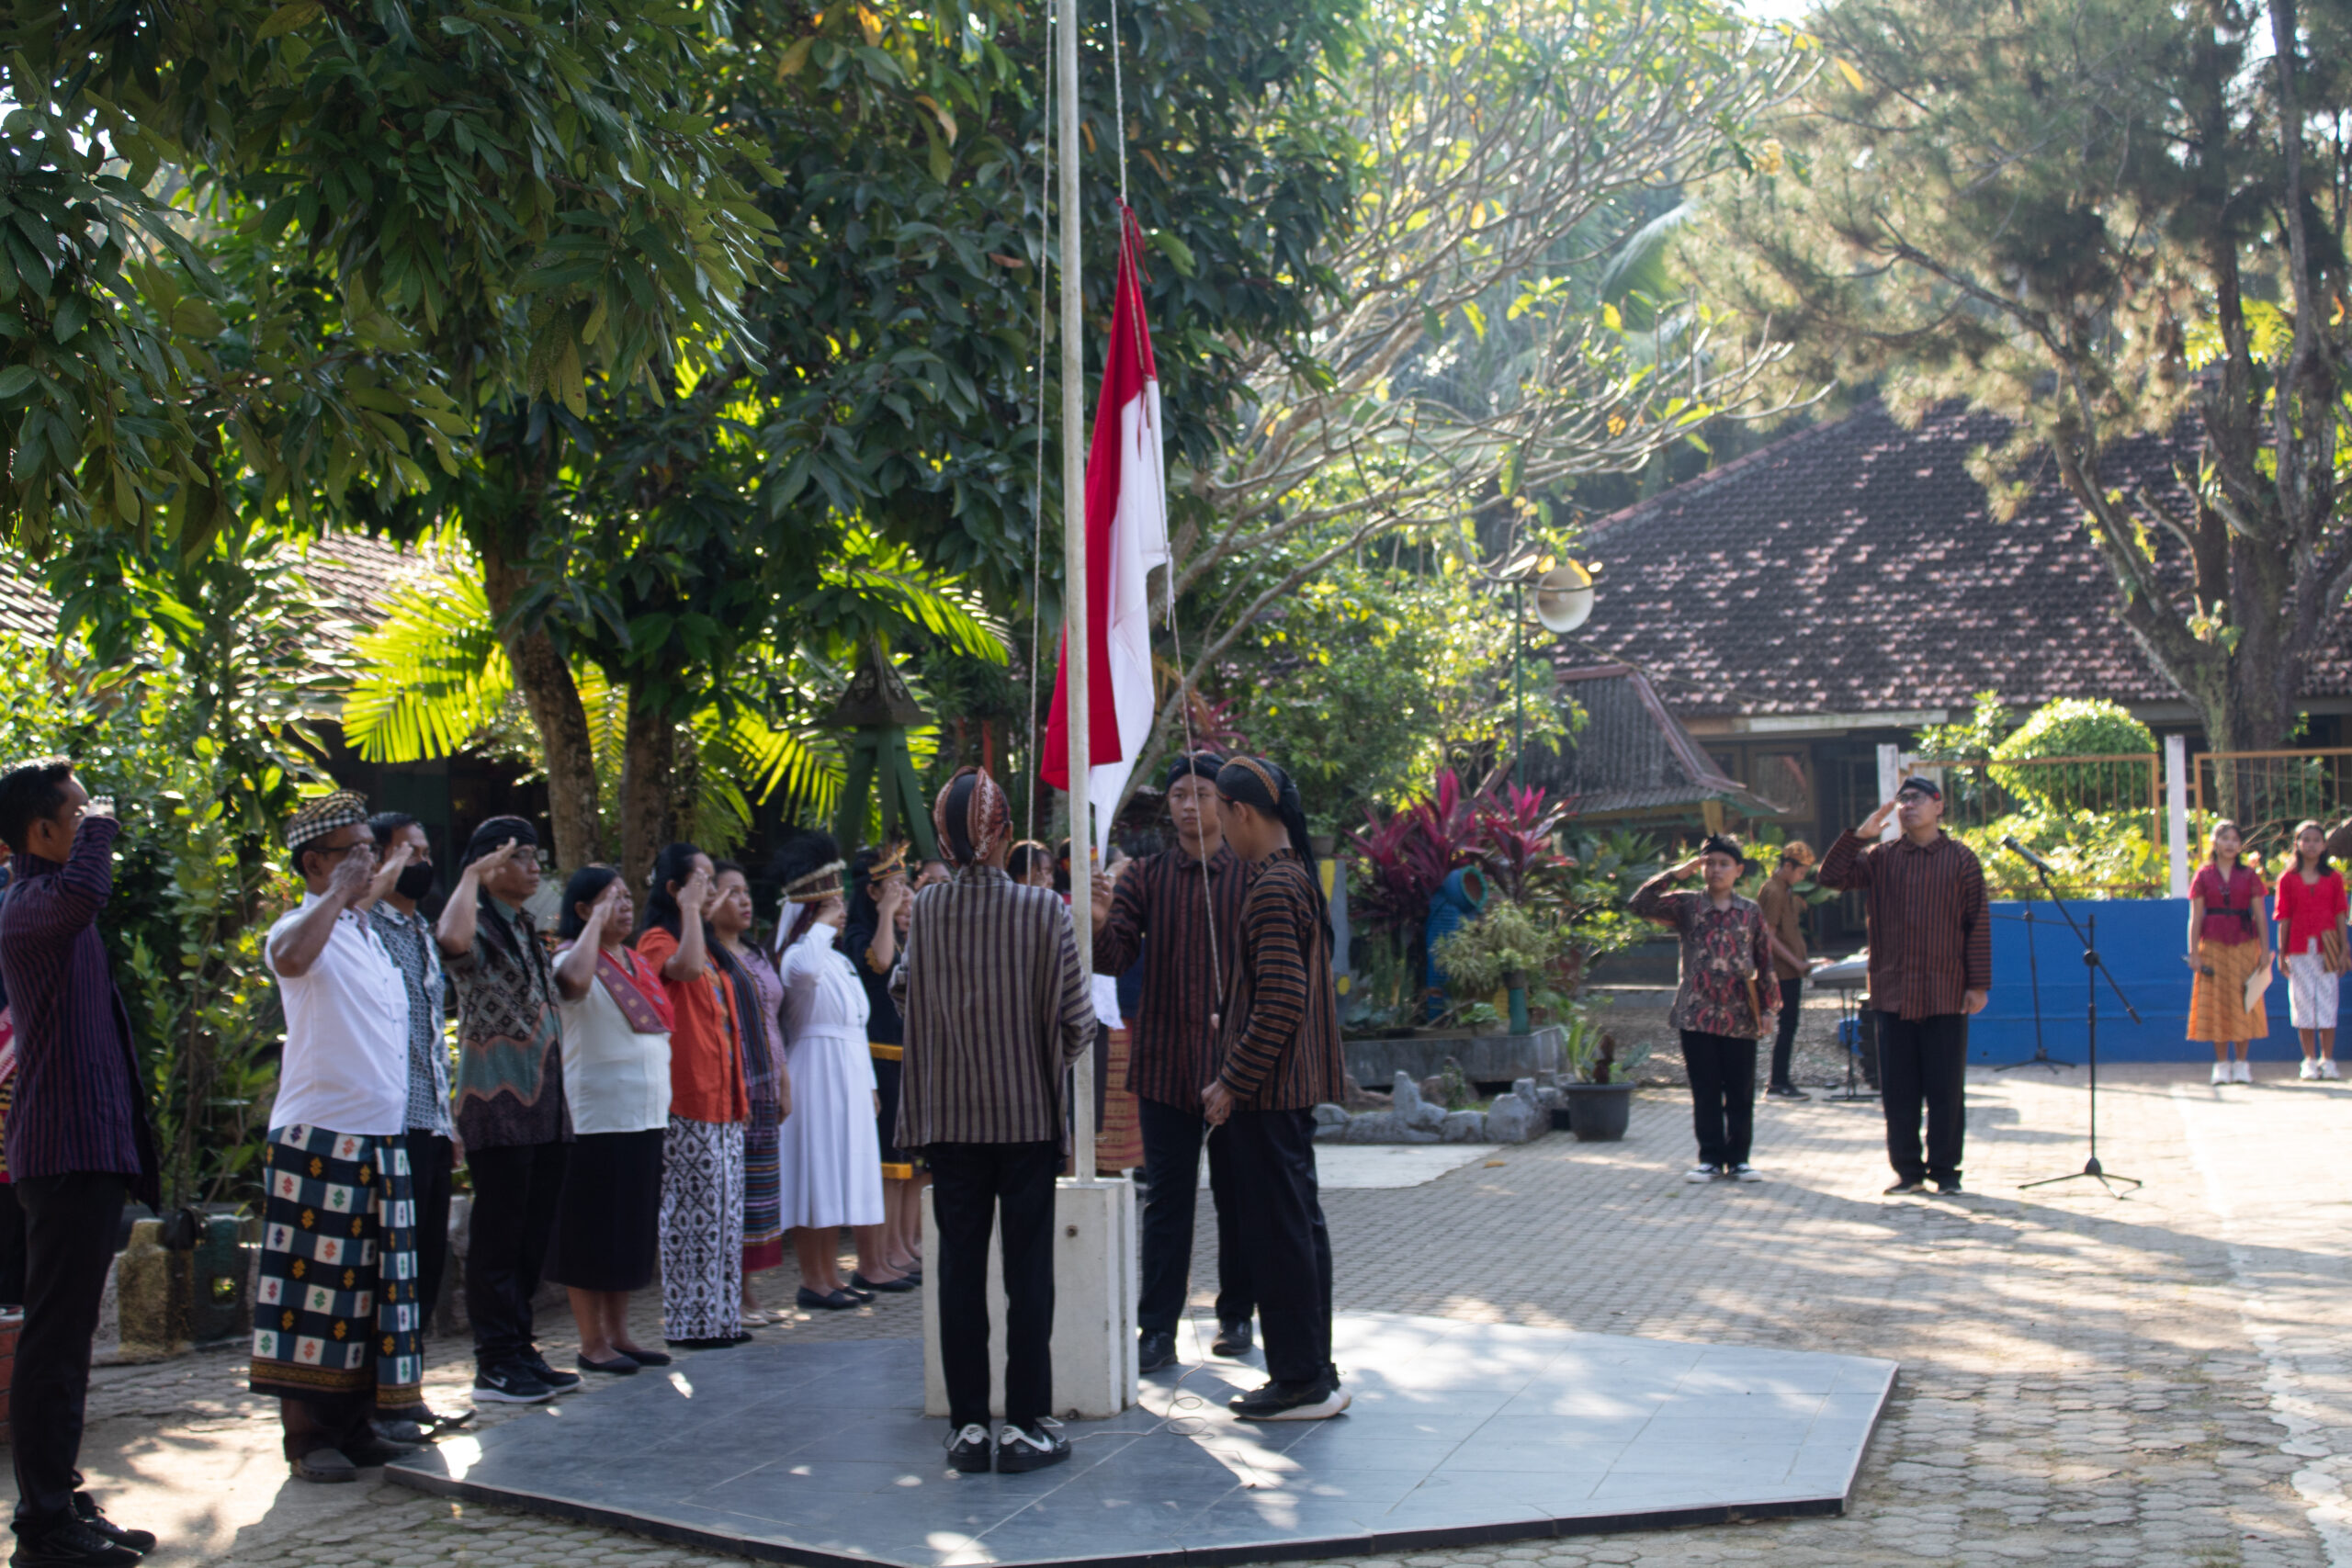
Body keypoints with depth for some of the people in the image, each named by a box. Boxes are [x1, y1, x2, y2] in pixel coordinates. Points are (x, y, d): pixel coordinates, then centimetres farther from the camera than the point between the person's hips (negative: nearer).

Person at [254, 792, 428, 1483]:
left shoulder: (368, 934, 19)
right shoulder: (304, 927, -8)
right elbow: (289, 958, -34)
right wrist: (340, 892, -25)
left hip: (381, 1142, 8)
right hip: (319, 1139, -8)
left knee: (372, 1289, 11)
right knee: (316, 1288, -4)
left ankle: (355, 1426, 19)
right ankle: (305, 1437, 2)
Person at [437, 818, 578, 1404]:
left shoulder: (528, 931, 18)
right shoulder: (479, 926, -8)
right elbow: (452, 941, -35)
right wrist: (473, 874, -22)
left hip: (544, 1107, 8)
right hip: (498, 1107, -8)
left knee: (533, 1236, 12)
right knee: (498, 1236, -3)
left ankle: (521, 1351, 20)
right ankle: (495, 1366, 3)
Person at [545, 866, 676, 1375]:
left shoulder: (637, 961, 16)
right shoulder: (573, 956, -8)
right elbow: (574, 981, -34)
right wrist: (597, 922, -20)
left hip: (646, 1117, 8)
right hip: (598, 1117, -8)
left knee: (633, 1233, 13)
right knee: (594, 1235, -1)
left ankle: (619, 1334, 21)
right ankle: (592, 1342, 6)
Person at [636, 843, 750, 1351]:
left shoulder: (706, 945, 21)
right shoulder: (657, 939, -5)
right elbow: (685, 968, -29)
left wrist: (739, 1090, 20)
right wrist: (690, 909, -16)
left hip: (721, 1096, 9)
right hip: (685, 1098, -9)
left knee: (726, 1209, 9)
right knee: (693, 1207, -6)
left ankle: (720, 1316, 15)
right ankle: (689, 1322, -1)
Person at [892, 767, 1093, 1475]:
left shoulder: (924, 910, -3)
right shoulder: (1043, 911, -11)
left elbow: (901, 991, 10)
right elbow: (1077, 1019, -9)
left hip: (948, 1115, 2)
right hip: (1027, 1113, -2)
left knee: (960, 1266, 7)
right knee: (1028, 1269, 4)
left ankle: (967, 1424, 11)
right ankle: (1024, 1425, 7)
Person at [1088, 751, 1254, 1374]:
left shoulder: (1252, 876, 1)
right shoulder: (1146, 876, 5)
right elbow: (1115, 958, -3)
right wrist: (1100, 924, -24)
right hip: (1163, 1060, 1)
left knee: (1237, 1195, 9)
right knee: (1166, 1199, 3)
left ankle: (1236, 1316, 22)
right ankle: (1157, 1330, 5)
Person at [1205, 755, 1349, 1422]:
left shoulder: (1273, 888, -18)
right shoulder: (1299, 876, 13)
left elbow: (1281, 1002, -24)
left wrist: (1232, 1083, -18)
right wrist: (1231, 1024, 25)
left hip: (1268, 1091, -10)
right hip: (1294, 1086, 10)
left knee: (1279, 1230, -3)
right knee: (1301, 1223, 14)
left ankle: (1301, 1382, 3)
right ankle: (1314, 1371, 22)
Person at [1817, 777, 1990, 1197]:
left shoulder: (1961, 858, 2)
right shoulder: (1881, 858, 9)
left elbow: (1978, 923, 1)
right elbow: (1831, 877, -1)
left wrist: (1979, 984, -4)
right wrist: (1861, 833, -9)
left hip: (1945, 995, -2)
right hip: (1894, 995, 2)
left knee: (1946, 1091, 2)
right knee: (1898, 1091, 6)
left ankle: (1945, 1172, 13)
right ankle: (1908, 1170, 15)